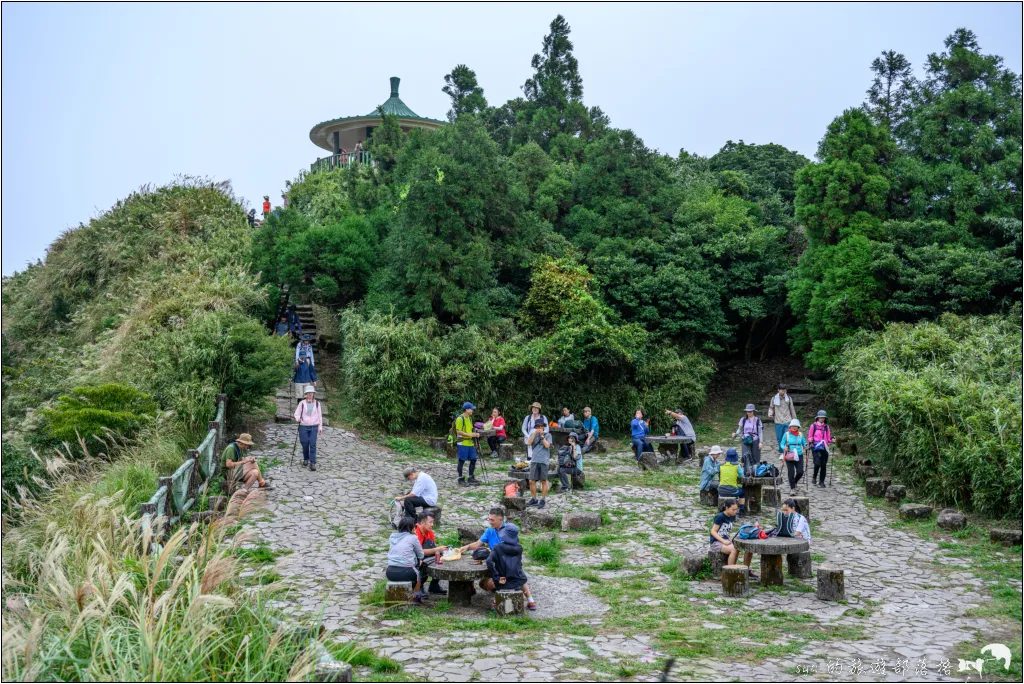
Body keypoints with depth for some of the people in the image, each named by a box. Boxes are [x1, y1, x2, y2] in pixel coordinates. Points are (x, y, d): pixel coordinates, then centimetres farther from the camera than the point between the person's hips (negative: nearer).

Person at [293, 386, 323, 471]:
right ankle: (306, 459, 27)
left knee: (313, 444, -10)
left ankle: (312, 462, -10)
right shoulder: (302, 403, 1)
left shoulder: (317, 403, 7)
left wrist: (320, 427, 8)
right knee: (305, 444, 2)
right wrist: (297, 418, -19)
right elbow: (297, 413, 3)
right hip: (303, 426, 0)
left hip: (314, 426, 0)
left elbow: (319, 416, 11)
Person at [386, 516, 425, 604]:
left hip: (390, 573, 4)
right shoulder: (413, 537, -2)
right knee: (417, 573, 31)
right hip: (405, 572, -4)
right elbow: (421, 555, 6)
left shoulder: (392, 536, 11)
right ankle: (416, 597, 39)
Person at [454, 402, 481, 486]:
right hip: (463, 443, -9)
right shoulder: (460, 418, -13)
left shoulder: (469, 418, 15)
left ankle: (471, 478, 20)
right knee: (461, 461, 0)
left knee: (473, 460, 9)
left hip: (470, 443, 9)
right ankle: (460, 480, 7)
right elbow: (458, 431, -18)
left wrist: (475, 434, 6)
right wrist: (470, 435, -22)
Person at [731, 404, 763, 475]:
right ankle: (749, 471, -19)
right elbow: (740, 429, 11)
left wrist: (760, 442, -4)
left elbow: (760, 432, 2)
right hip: (746, 441, 1)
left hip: (755, 440, 0)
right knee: (746, 455, -19)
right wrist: (735, 433, -10)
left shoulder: (757, 420, 0)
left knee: (755, 457, 4)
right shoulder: (743, 420, 5)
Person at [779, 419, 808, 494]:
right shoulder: (786, 434, 0)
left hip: (799, 456, 2)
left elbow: (804, 444, 12)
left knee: (800, 472, -5)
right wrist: (784, 448, -21)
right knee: (791, 473, -5)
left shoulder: (800, 435, 7)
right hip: (789, 456, -2)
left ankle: (794, 482, 27)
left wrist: (805, 447, -10)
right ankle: (792, 488, 9)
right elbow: (781, 444, -1)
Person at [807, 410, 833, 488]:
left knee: (823, 465, 2)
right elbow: (809, 437, 4)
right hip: (815, 447, -3)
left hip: (824, 448, 3)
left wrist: (831, 440, -5)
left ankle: (821, 481, 14)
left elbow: (828, 438, 15)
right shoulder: (813, 426, 3)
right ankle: (814, 477, 9)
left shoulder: (826, 427, 13)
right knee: (817, 463, -17)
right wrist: (810, 440, -16)